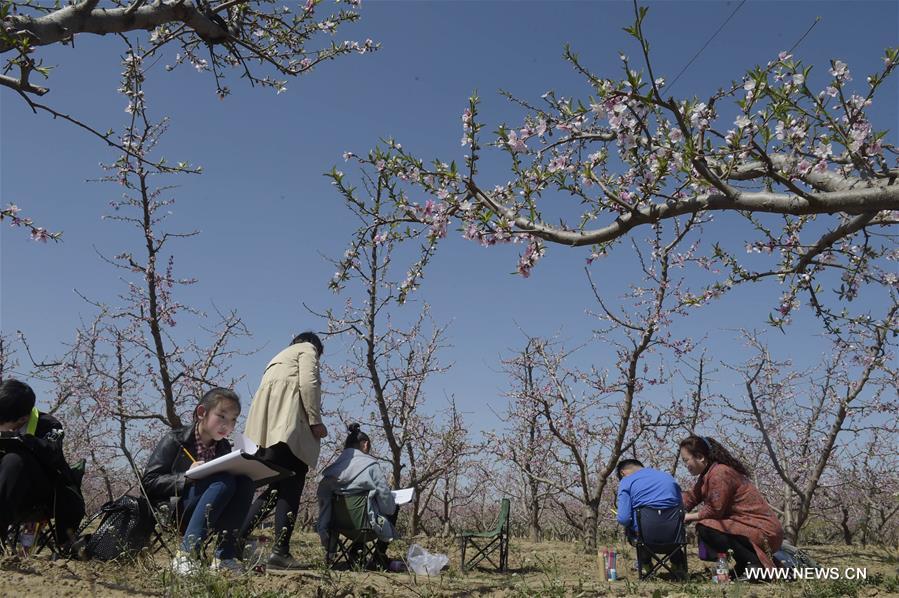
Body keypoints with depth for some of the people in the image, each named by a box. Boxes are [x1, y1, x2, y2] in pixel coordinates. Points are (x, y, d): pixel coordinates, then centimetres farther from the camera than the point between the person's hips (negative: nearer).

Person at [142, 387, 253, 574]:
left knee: (245, 481, -21)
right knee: (223, 481, -29)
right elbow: (148, 482, -9)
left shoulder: (224, 448, 13)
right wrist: (186, 477, -23)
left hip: (210, 516, 5)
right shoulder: (175, 440, -2)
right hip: (169, 513, -5)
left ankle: (225, 555, -25)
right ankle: (186, 554, -34)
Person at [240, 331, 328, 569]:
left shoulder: (278, 358, 36)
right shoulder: (308, 349, 14)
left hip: (265, 430, 8)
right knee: (290, 489, -11)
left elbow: (268, 391, 23)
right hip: (288, 427, -8)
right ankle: (280, 551, -18)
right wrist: (315, 420, -9)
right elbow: (307, 383, -6)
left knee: (270, 488, 9)